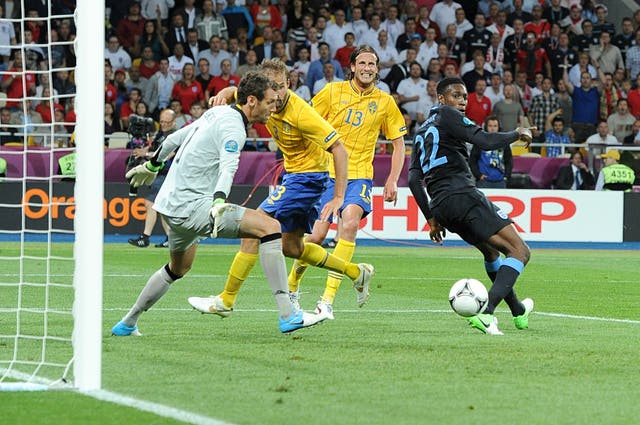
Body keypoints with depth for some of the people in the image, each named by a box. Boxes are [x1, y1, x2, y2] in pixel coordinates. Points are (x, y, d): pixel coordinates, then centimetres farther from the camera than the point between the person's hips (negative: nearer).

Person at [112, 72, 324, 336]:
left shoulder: (217, 113, 13)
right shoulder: (232, 126, -15)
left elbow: (176, 138, 26)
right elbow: (228, 168, -33)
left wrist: (152, 165, 41)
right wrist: (219, 202, -49)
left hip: (171, 203, 10)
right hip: (192, 205, -10)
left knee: (178, 269, 32)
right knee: (270, 226, -18)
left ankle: (127, 324, 40)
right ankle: (287, 316, -23)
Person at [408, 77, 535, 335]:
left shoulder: (421, 132, 25)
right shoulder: (447, 115, 1)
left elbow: (413, 180, 22)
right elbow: (485, 141, -12)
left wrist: (431, 218, 23)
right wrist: (517, 134, 5)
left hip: (440, 205, 9)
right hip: (463, 195, -9)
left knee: (491, 252, 31)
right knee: (519, 252, -10)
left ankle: (519, 313, 41)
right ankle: (486, 312, -28)